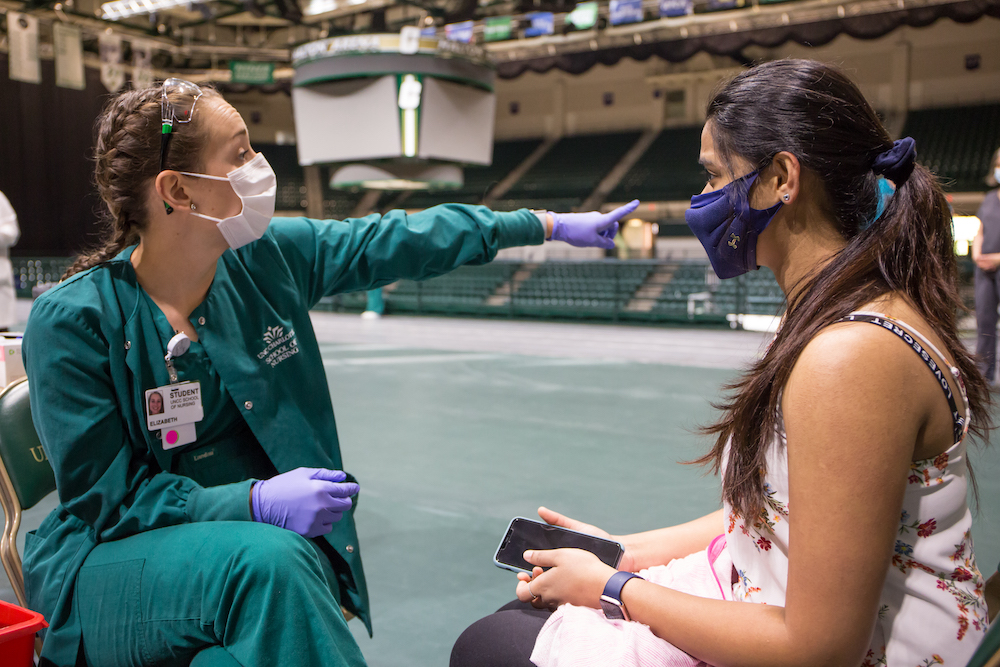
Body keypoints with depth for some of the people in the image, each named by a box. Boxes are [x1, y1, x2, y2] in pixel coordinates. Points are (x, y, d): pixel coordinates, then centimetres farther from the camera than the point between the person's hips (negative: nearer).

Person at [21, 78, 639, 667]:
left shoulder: (269, 257, -3)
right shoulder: (73, 319, -15)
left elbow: (396, 242, 5)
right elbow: (107, 496, -14)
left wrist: (548, 225, 10)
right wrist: (255, 502, -28)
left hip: (275, 545, 4)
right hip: (113, 558, -3)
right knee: (269, 562, -33)